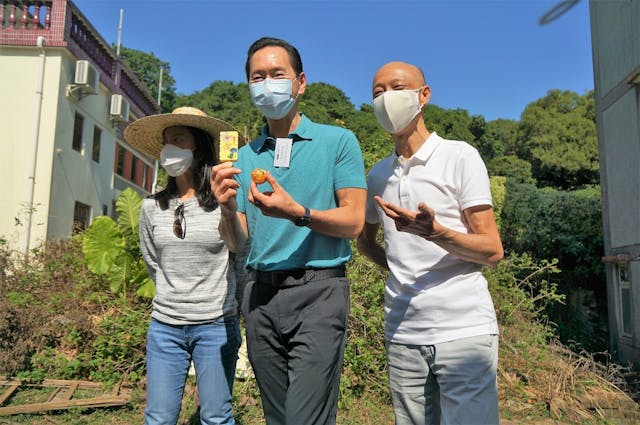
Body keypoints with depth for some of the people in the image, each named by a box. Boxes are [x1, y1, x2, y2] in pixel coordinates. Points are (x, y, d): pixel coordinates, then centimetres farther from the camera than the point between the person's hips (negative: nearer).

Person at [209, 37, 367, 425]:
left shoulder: (338, 141, 1)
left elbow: (353, 222, -6)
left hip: (317, 291, -4)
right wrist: (228, 206, -11)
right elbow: (241, 241, 10)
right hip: (261, 294, 5)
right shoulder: (245, 156, 12)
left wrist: (298, 213, -22)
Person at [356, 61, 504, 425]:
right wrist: (398, 267, 6)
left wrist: (435, 232, -25)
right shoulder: (378, 174, 10)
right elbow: (366, 239, 25)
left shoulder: (460, 156, -3)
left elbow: (493, 251, -7)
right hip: (402, 334, 4)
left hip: (464, 329, -4)